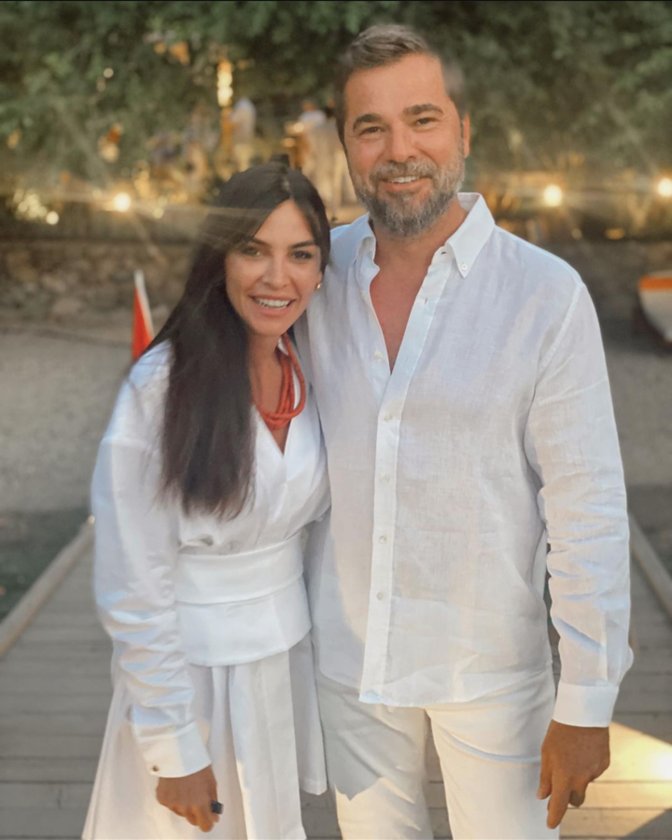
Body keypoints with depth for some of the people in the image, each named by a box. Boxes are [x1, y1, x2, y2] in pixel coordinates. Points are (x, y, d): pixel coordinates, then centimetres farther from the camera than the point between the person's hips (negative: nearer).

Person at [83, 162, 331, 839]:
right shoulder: (160, 388, -20)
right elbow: (132, 588, -18)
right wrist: (174, 749, -14)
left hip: (290, 657, 6)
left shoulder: (307, 372, -2)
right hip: (192, 672, -5)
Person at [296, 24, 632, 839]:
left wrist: (587, 702, -13)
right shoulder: (323, 270, -5)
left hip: (490, 661, -3)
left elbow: (588, 511, -15)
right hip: (346, 649, 4)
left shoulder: (547, 295, -17)